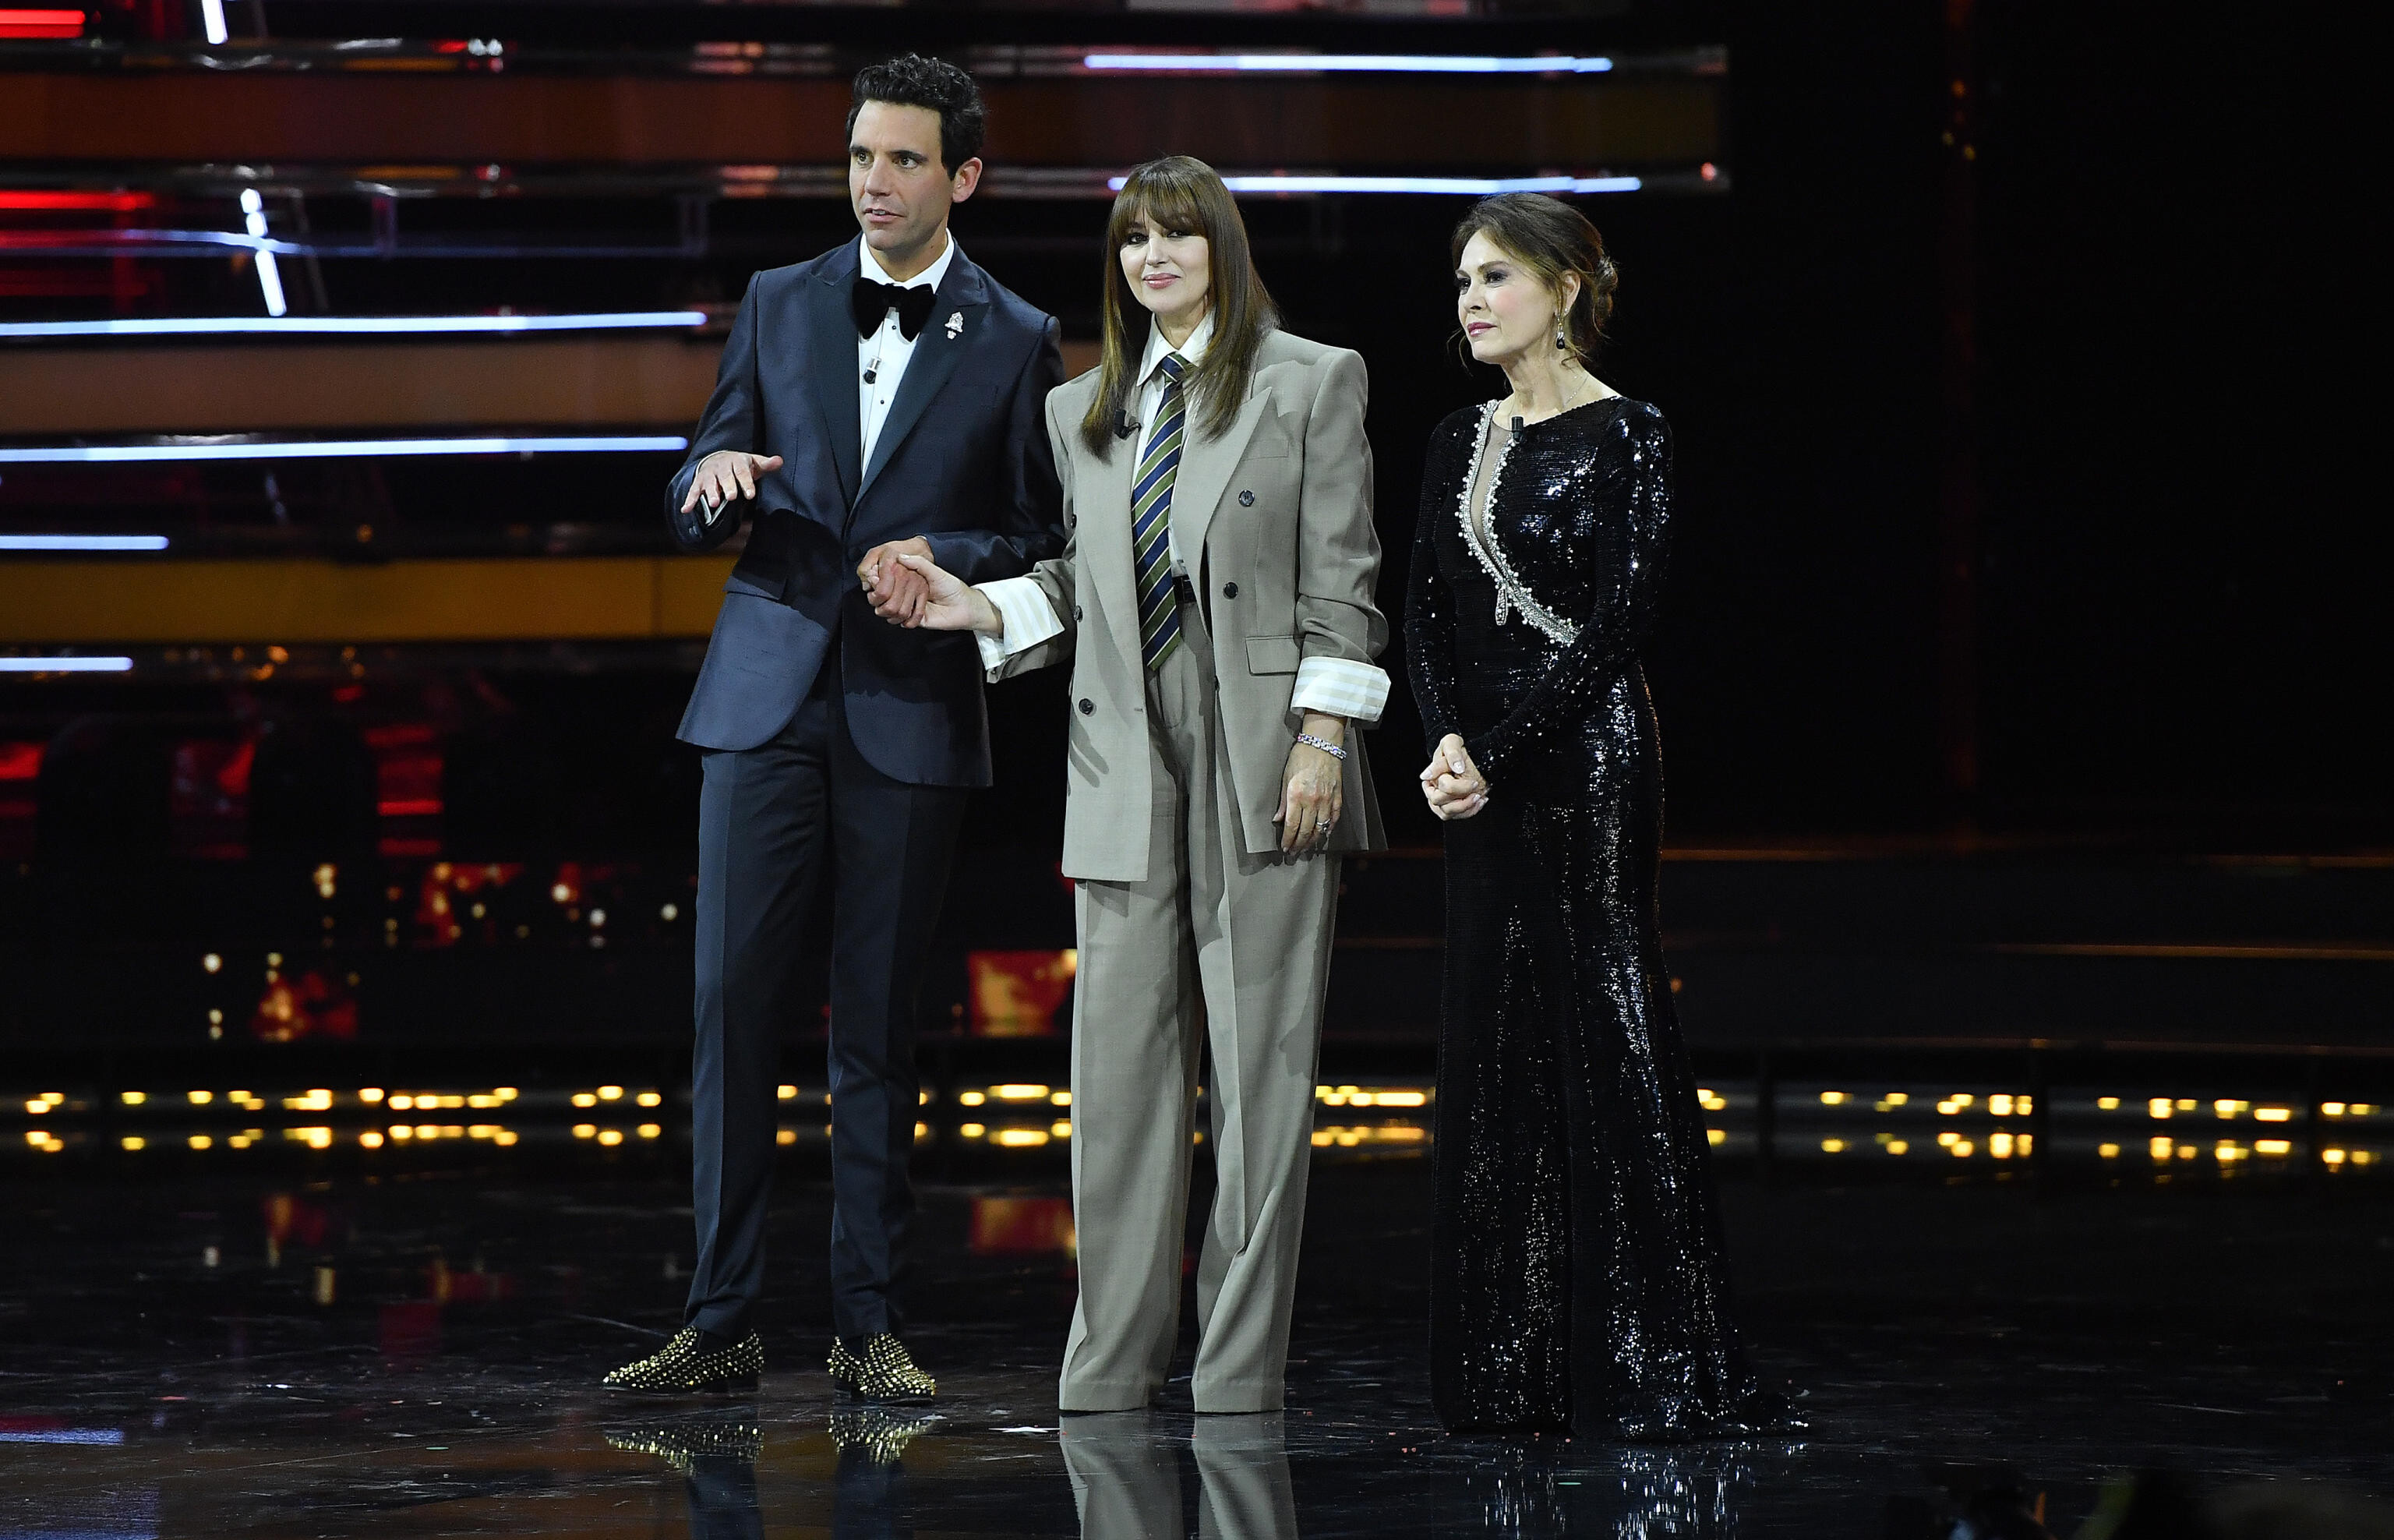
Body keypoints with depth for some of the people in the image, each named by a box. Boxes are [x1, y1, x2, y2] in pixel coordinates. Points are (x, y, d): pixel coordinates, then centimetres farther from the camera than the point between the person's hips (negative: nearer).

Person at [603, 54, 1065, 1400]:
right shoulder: (780, 306, 11)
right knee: (735, 1002, -3)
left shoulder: (1015, 342, 5)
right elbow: (699, 514, 12)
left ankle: (872, 1326, 9)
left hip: (909, 714, -2)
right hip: (767, 696, 2)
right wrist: (712, 479, -10)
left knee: (880, 1025, 2)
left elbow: (1040, 537, 6)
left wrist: (943, 558, -12)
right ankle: (722, 1324, 0)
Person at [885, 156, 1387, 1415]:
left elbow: (1341, 580, -1)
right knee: (1118, 1064, 2)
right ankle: (1108, 1371, 8)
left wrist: (1322, 740, -9)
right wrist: (983, 610, 3)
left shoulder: (1311, 383, 4)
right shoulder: (1085, 411, 17)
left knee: (1258, 1065, -1)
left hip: (1261, 765, -4)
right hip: (1126, 766, 4)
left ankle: (1240, 1377, 3)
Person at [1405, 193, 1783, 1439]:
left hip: (1585, 763, -7)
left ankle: (1640, 1367, -5)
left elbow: (1617, 621, -14)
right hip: (1483, 777, 7)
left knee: (1600, 1041, -8)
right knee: (1492, 1047, 7)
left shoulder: (1623, 437, -7)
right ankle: (1510, 1369, 12)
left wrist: (1498, 752, -16)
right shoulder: (1460, 445, 14)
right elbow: (1427, 610, 8)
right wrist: (1447, 744, -9)